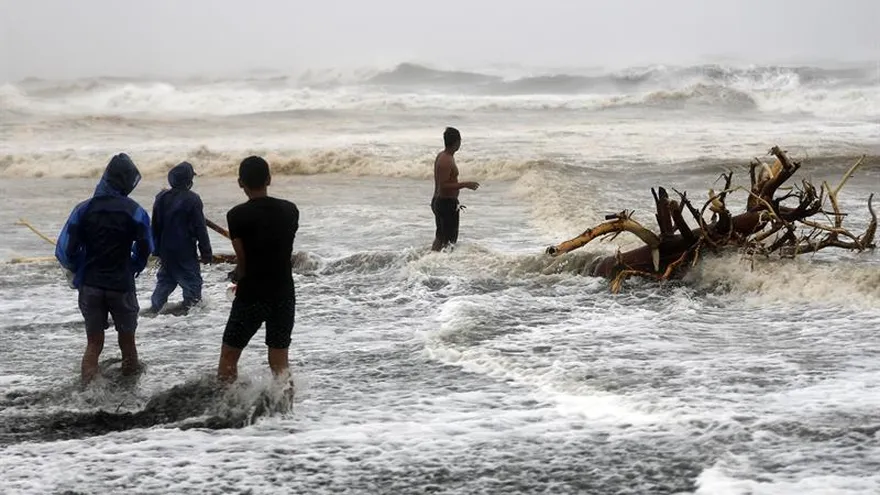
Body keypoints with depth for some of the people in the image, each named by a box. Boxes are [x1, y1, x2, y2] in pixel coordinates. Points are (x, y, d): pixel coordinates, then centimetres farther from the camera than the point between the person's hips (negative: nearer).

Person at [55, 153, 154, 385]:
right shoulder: (134, 211, -10)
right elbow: (145, 248, -6)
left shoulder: (84, 209, -6)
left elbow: (64, 249, -7)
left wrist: (76, 270, 13)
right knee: (127, 339, 15)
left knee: (94, 343, 10)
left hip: (90, 286, 2)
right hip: (122, 286, -2)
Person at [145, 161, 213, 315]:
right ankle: (189, 308, 3)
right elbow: (200, 228, -11)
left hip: (165, 250, 6)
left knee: (165, 279, 17)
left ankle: (154, 307, 12)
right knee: (192, 282, 5)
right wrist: (206, 252, -4)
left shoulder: (161, 198, 3)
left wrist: (157, 249, 21)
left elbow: (155, 226, 11)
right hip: (185, 252, -6)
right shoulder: (191, 200, -14)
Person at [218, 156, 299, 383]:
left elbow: (242, 260, -7)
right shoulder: (290, 210, 1)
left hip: (251, 296, -4)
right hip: (284, 294, 4)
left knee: (228, 358, 8)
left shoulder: (237, 215, -12)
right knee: (280, 363, 12)